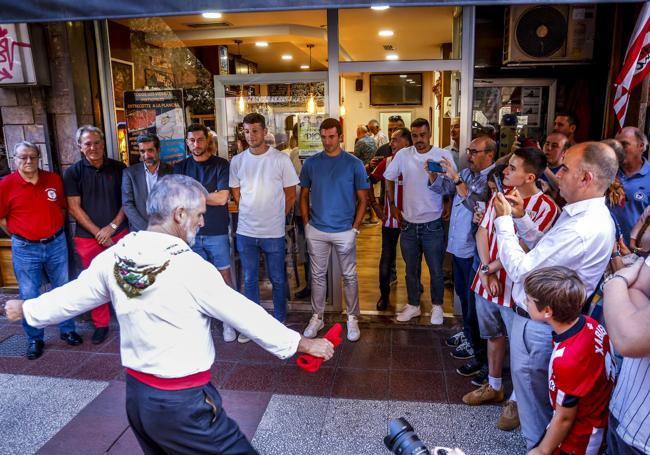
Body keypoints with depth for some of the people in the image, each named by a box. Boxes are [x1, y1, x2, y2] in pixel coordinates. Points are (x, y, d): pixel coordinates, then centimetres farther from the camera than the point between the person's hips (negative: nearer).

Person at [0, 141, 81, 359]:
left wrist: (55, 232, 9)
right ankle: (34, 339, 22)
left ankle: (67, 330, 29)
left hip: (56, 244, 2)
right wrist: (19, 236, 2)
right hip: (25, 249, -2)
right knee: (29, 297, 6)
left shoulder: (54, 179, -1)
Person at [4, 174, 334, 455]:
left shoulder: (114, 257, -4)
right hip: (182, 402, -7)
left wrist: (25, 308, 32)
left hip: (135, 393, 7)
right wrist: (306, 344, -5)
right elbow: (244, 314, -16)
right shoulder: (189, 267, -21)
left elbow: (71, 295, 10)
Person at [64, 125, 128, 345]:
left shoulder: (118, 168, 2)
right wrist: (98, 233, -8)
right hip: (88, 237, 0)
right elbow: (74, 208, -3)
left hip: (118, 234, 1)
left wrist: (112, 226, -8)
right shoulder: (73, 173, 0)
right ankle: (101, 325, 20)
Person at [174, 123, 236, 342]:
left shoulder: (221, 165, -4)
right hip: (191, 233, 3)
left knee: (224, 276, 4)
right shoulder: (180, 168, 6)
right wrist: (208, 196, -11)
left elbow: (222, 198, -14)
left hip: (217, 233, -2)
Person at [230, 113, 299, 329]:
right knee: (249, 279, 14)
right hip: (245, 232, 3)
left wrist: (276, 217, 3)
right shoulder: (237, 161, 2)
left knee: (277, 279, 10)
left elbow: (291, 195, -1)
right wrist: (251, 214, 6)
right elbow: (236, 193, 12)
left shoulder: (281, 159, -7)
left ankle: (280, 321, 27)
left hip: (273, 232, -3)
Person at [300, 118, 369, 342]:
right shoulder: (311, 163, 2)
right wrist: (307, 223, 0)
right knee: (318, 275, 12)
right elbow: (304, 196, 9)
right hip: (316, 231, 2)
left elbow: (362, 199, 0)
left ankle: (352, 318, 23)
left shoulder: (354, 164, -3)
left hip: (345, 231, -2)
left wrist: (355, 228, -6)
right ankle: (317, 317, 26)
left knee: (349, 276, 9)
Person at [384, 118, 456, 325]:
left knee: (436, 270, 10)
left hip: (433, 225, -2)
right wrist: (392, 205, 8)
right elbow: (389, 178, 10)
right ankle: (413, 305, 34)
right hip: (408, 224, 3)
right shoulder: (403, 155, -1)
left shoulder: (443, 155, -8)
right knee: (411, 269, 16)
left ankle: (437, 306, 31)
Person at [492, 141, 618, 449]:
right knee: (531, 386, 27)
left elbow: (520, 269, -27)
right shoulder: (587, 214, 3)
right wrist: (521, 218, 2)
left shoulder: (582, 229, -31)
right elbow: (544, 249, 13)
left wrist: (504, 221, -18)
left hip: (537, 324, -10)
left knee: (531, 390, 11)